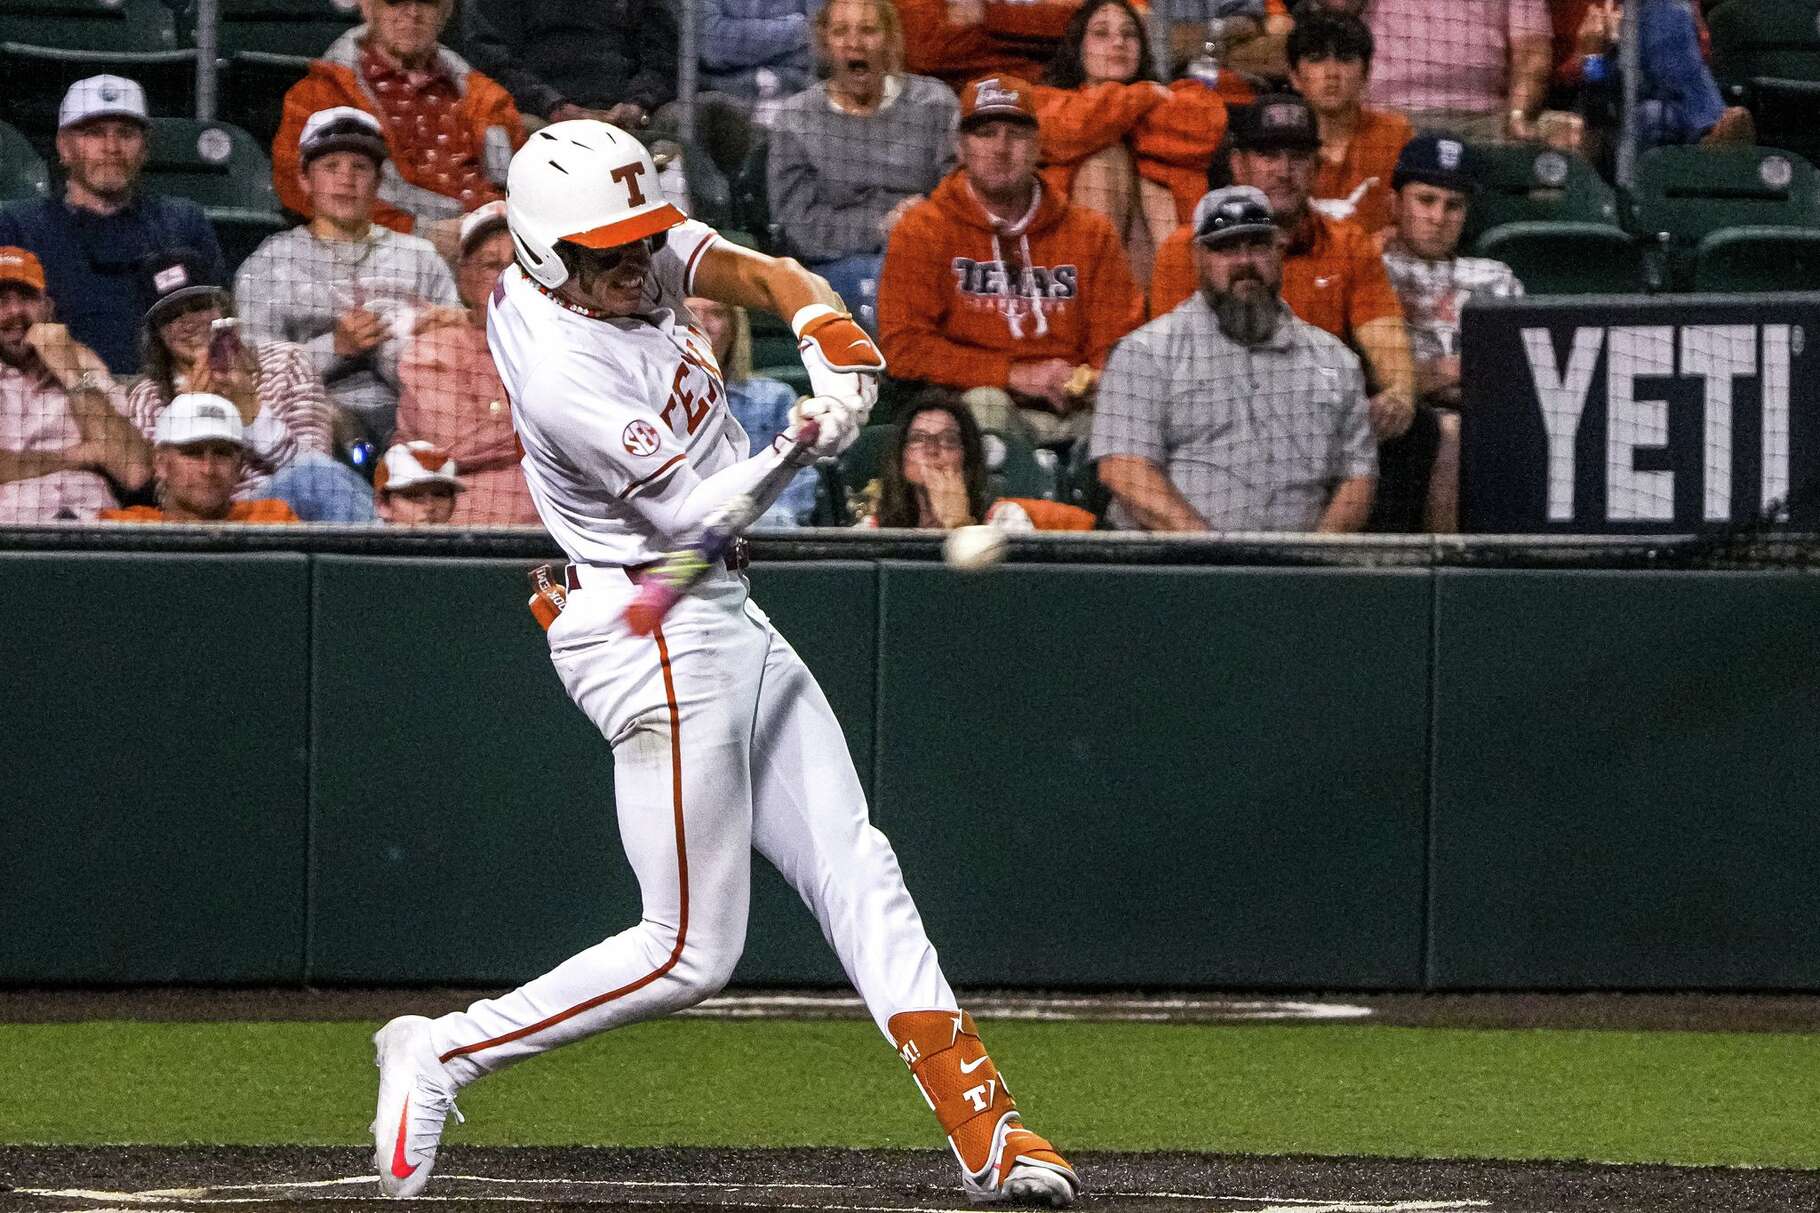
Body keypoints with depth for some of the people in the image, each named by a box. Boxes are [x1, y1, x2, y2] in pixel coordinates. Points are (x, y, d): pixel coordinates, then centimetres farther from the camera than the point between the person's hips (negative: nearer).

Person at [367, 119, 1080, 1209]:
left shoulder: (635, 249, 0)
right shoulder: (563, 373, -24)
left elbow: (766, 277, -4)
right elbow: (686, 515, -23)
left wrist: (829, 333, -24)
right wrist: (798, 445, -36)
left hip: (726, 621, 9)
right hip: (656, 639, -9)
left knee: (858, 874, 5)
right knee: (691, 953, -6)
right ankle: (442, 1055, 5)